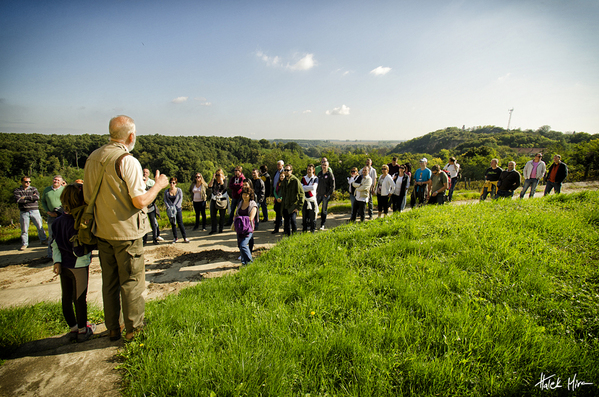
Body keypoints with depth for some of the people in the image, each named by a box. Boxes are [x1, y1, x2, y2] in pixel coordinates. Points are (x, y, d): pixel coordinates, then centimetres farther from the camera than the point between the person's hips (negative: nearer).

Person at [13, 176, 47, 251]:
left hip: (34, 211, 1)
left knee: (40, 227, 4)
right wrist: (31, 198, -8)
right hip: (24, 212, 0)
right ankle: (24, 244, 15)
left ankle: (43, 240, 17)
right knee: (24, 229, 4)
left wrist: (25, 197, -8)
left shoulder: (34, 189, 9)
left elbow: (37, 197, -10)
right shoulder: (17, 191, 6)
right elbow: (18, 200, -11)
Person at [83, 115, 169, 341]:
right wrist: (158, 185, -5)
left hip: (102, 231, 7)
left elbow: (87, 197, 12)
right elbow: (140, 201, -19)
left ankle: (113, 329, 30)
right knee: (132, 282, 7)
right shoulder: (128, 161, -17)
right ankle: (133, 329, 19)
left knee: (109, 282, 17)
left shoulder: (92, 159, 5)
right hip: (126, 232, -7)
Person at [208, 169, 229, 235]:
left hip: (222, 200, -3)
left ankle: (221, 229, 12)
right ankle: (213, 229, 7)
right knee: (212, 215, -1)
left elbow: (224, 187, -17)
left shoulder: (224, 181, 2)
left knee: (222, 215, 2)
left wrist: (221, 178, -12)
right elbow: (209, 186, -6)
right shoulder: (214, 181, 11)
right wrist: (213, 178, -6)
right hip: (214, 200, 3)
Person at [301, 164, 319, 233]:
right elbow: (301, 188, -4)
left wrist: (305, 187, -7)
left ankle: (312, 230, 11)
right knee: (304, 215, 7)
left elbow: (314, 187, -15)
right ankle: (304, 230, 18)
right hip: (305, 199, 3)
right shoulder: (303, 178, 10)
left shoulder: (315, 178, 1)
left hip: (312, 199, -3)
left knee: (312, 216, 0)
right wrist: (310, 187, -13)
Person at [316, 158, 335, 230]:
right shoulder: (319, 173, 9)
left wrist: (327, 194, -11)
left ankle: (322, 225, 13)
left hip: (326, 195, -4)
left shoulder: (330, 174, -6)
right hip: (318, 194, 5)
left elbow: (332, 186, -8)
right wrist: (316, 191, 8)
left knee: (324, 210, 3)